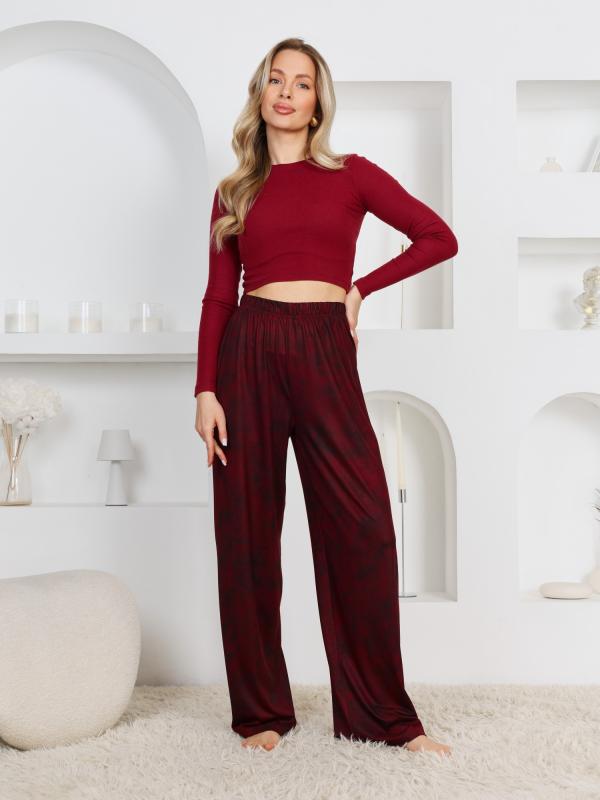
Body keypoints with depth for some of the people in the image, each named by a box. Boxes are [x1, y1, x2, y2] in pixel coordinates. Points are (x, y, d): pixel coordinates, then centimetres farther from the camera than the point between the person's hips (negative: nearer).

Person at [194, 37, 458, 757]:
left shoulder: (351, 174, 10)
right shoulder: (234, 191, 13)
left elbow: (438, 237, 8)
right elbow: (217, 297, 7)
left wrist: (361, 287, 5)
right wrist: (205, 389, -3)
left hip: (325, 353, -1)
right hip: (248, 352, 2)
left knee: (362, 526, -7)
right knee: (247, 531, 3)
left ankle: (383, 714, 8)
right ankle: (261, 710, 17)